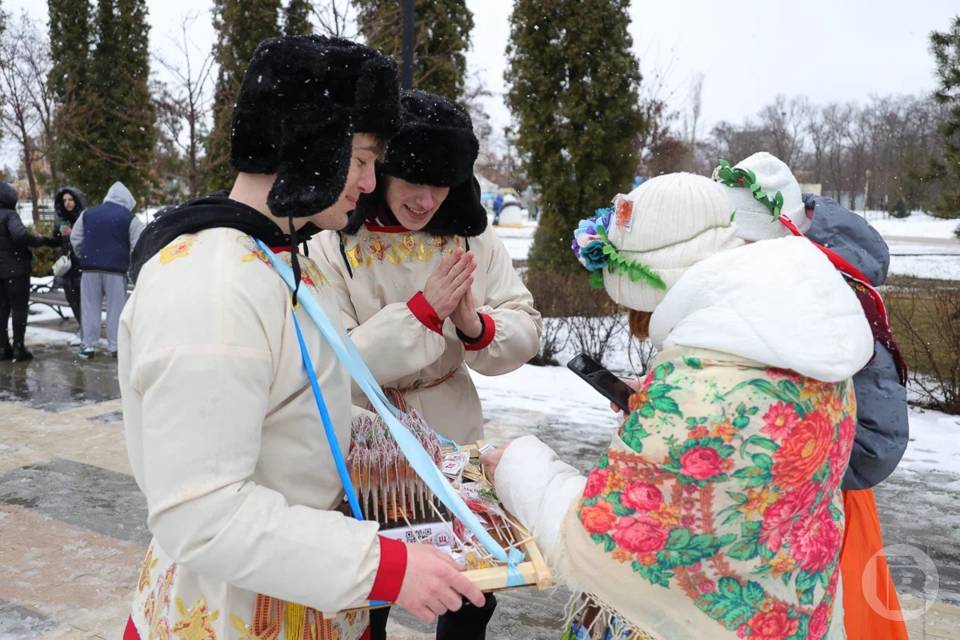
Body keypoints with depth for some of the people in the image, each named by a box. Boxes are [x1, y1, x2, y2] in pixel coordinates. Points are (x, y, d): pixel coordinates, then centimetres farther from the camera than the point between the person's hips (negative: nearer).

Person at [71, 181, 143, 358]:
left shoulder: (88, 214, 11)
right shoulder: (130, 218, -2)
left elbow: (75, 239, 12)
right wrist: (130, 265, 6)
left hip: (90, 268, 3)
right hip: (116, 269, -3)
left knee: (90, 306, 9)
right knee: (116, 308, 4)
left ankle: (88, 345, 9)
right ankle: (115, 346, 5)